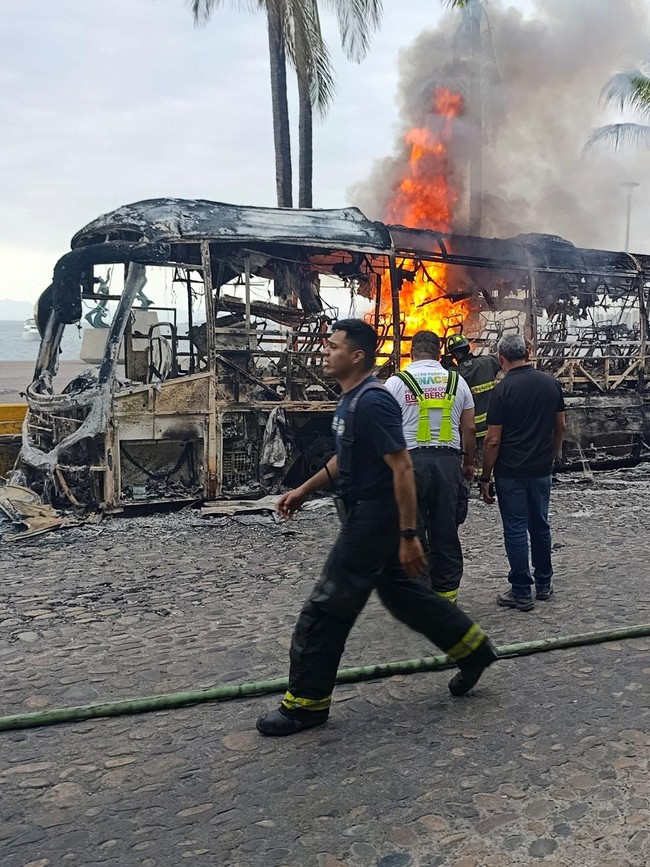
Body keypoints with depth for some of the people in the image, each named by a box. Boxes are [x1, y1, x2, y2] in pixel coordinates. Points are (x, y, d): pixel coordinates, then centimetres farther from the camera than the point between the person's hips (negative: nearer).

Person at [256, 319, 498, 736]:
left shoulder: (373, 402, -22)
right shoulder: (351, 399, 10)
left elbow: (403, 469, -24)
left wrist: (409, 535, -24)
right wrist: (304, 490, 21)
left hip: (374, 518, -10)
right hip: (368, 514, 10)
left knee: (327, 610, -2)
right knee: (403, 593, 21)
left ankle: (306, 703, 12)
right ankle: (473, 647, 35)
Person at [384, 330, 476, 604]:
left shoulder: (397, 382, 0)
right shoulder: (457, 381, 9)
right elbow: (469, 428, 11)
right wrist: (469, 463, 21)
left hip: (410, 460, -3)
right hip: (448, 460, 3)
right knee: (446, 530, 9)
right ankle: (447, 592, 16)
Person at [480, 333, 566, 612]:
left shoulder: (503, 389, -15)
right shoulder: (551, 383, 1)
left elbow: (493, 440, -14)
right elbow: (560, 426, 10)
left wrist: (485, 478, -6)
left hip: (511, 471, -5)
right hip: (541, 469, 5)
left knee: (516, 529, 2)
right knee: (540, 525, 18)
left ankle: (521, 592, 8)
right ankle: (544, 583, 30)